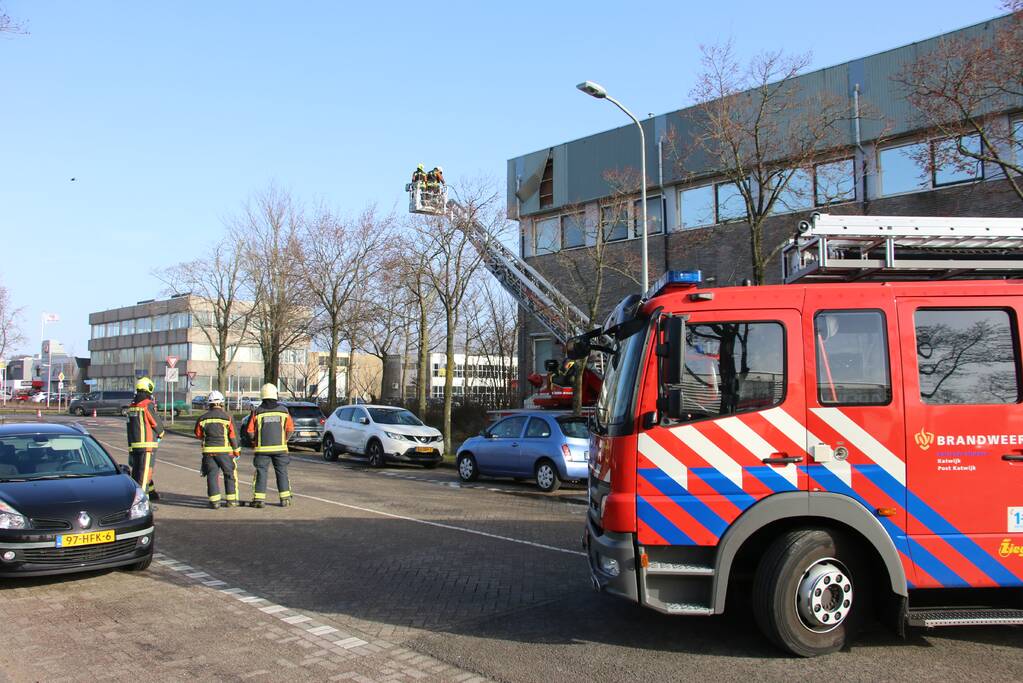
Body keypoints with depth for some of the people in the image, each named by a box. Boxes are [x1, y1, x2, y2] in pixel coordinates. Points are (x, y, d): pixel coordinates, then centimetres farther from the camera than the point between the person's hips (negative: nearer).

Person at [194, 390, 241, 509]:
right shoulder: (227, 417, -5)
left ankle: (214, 501, 2)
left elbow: (198, 434, 13)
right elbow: (233, 436, -5)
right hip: (225, 450, -2)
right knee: (230, 474, 9)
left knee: (212, 475, 6)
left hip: (208, 450, 2)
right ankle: (232, 500, 9)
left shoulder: (203, 418, 3)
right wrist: (237, 450, 5)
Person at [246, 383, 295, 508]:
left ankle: (259, 499, 5)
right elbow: (290, 429, 0)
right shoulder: (284, 410, 1)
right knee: (282, 472, 7)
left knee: (261, 473, 6)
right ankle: (285, 499, 7)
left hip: (262, 448, -1)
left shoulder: (257, 412, -3)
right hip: (280, 448, 1)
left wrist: (255, 441, 12)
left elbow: (250, 431, -5)